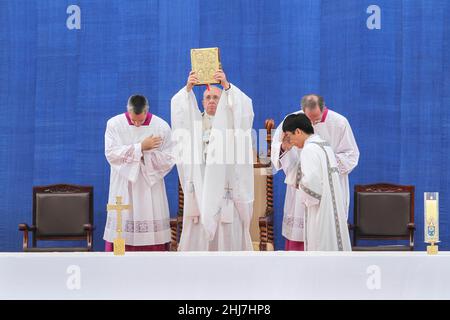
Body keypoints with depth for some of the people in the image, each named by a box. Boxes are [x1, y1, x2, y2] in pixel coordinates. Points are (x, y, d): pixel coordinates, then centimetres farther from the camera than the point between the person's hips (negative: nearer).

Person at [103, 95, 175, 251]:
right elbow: (111, 153, -12)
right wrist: (140, 147, -15)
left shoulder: (162, 127, -3)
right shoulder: (114, 124, -1)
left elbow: (169, 160, -5)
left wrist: (146, 153, -15)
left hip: (150, 186, 0)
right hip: (123, 188, 0)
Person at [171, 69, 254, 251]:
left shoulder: (230, 121, 10)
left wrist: (227, 86, -24)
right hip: (199, 187, 1)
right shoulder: (194, 121, 14)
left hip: (225, 187, -1)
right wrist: (188, 88, -21)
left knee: (226, 234, -3)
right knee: (197, 234, -1)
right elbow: (177, 107, -3)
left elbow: (244, 107, -9)